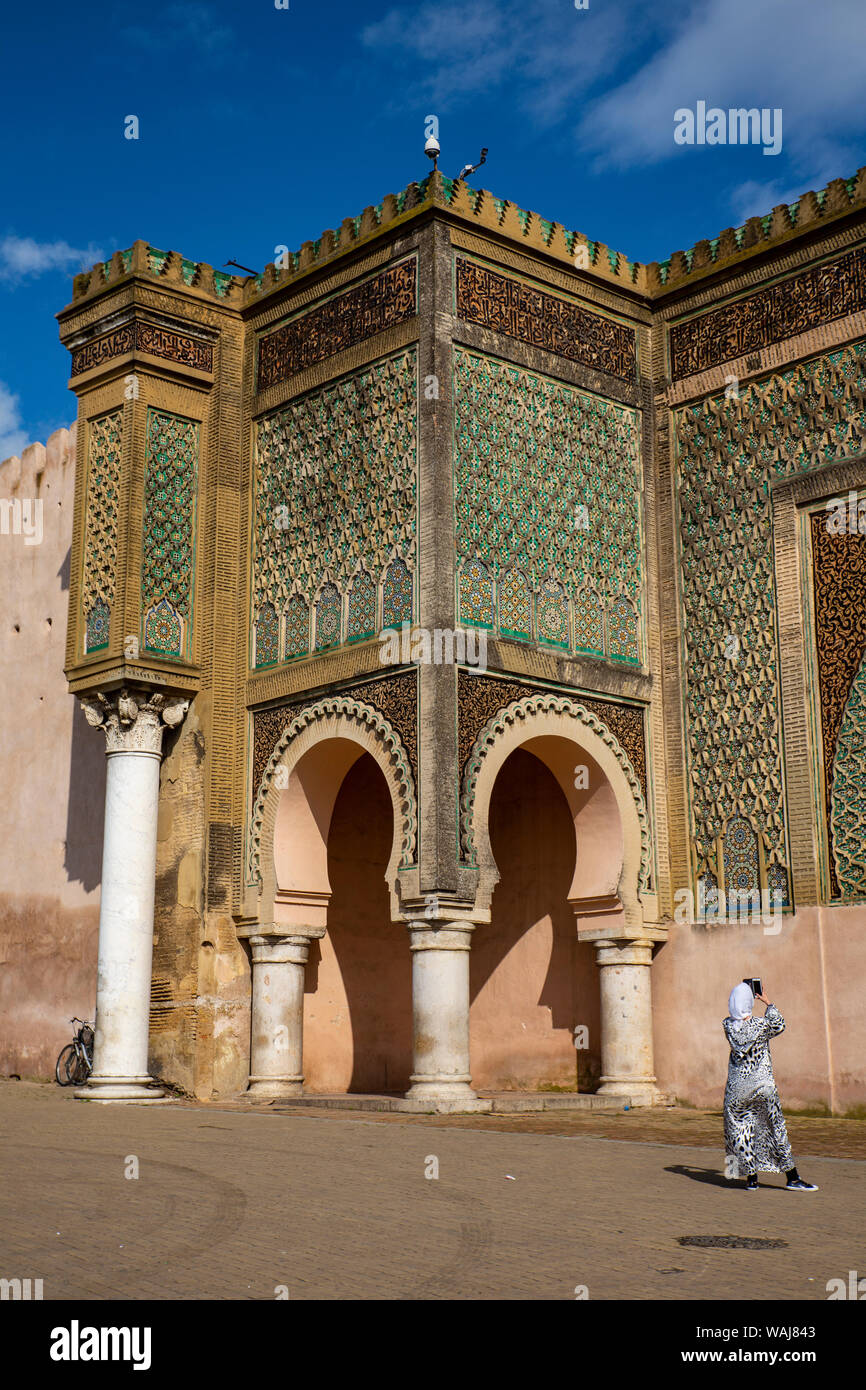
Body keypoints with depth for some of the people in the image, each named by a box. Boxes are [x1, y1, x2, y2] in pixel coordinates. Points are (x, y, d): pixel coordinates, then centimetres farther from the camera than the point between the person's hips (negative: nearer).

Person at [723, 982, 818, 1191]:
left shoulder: (728, 1026, -7)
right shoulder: (762, 1025, -15)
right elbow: (780, 1025, 6)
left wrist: (743, 991, 13)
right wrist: (768, 1003, 15)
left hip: (736, 1088, 2)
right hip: (763, 1085, -2)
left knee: (740, 1130, 10)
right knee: (776, 1129, 7)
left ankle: (751, 1178, 11)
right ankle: (792, 1178, 11)